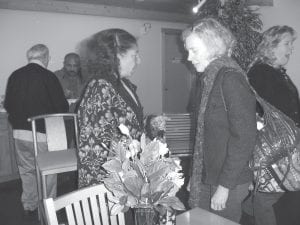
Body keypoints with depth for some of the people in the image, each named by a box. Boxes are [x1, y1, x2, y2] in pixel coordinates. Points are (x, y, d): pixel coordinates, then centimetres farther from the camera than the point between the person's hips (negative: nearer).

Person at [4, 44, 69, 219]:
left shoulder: (15, 76, 1)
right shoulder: (48, 77, -12)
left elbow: (7, 105, 8)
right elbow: (62, 107, -11)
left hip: (19, 132, 5)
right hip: (42, 134, -4)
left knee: (26, 170, 18)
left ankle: (29, 206, 31)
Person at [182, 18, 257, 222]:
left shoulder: (231, 79, -17)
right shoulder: (211, 78, 7)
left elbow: (244, 138, -20)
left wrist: (224, 187, -16)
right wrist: (195, 176, 9)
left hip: (228, 182, -7)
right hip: (207, 178, 7)